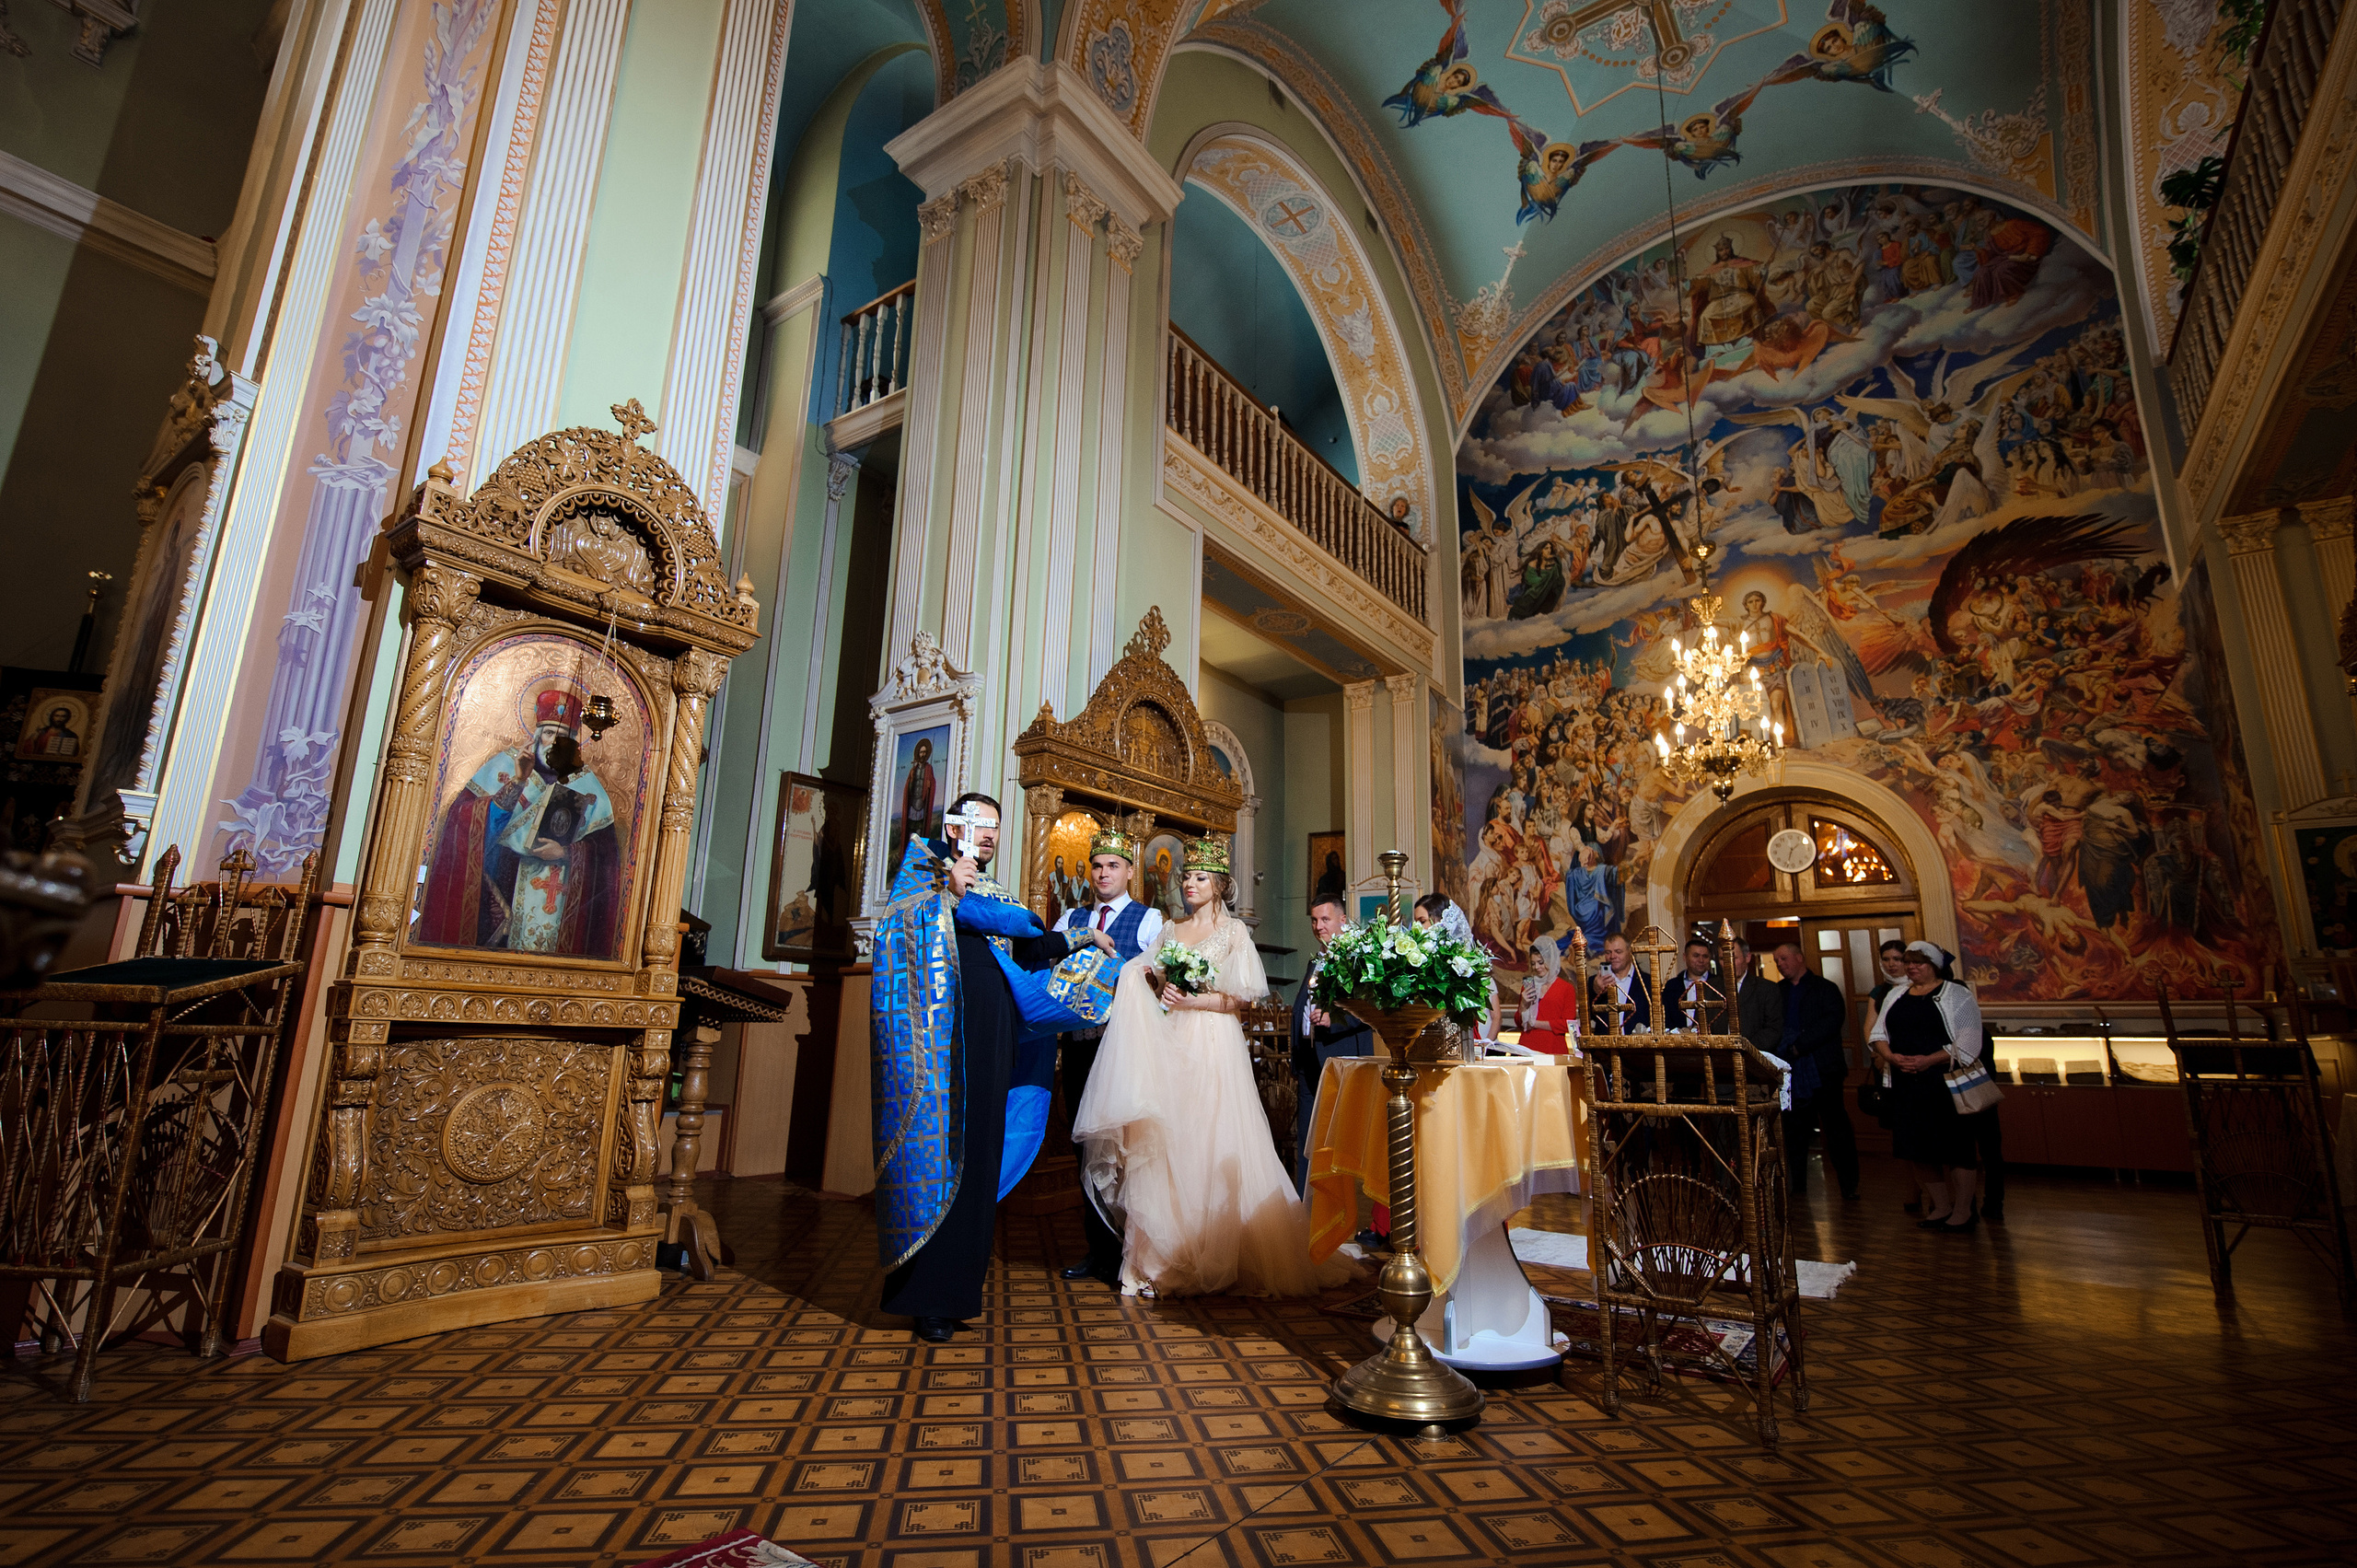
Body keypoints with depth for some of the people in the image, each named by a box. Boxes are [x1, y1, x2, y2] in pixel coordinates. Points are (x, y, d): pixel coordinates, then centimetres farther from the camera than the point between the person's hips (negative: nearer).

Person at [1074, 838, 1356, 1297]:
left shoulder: (1234, 931, 2)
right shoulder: (1170, 931, 16)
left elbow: (1243, 998, -4)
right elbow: (1151, 983, 17)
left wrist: (1194, 1000, -14)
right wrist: (1154, 986, -5)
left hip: (1213, 1046, -4)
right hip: (1168, 1046, 4)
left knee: (1209, 1144, -5)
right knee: (1164, 1144, 0)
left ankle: (1216, 1259, 6)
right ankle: (1169, 1256, 9)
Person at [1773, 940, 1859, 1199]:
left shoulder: (1825, 988, 2)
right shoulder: (1776, 992, 14)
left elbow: (1833, 1021, -13)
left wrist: (1798, 1046, -18)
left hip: (1822, 1071, -3)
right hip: (1792, 1075, 4)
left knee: (1837, 1130, 2)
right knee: (1794, 1132, 7)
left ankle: (1849, 1187, 12)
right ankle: (1797, 1187, 14)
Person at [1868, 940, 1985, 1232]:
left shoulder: (1957, 995, -1)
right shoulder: (1896, 994, 14)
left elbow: (1968, 1042, -10)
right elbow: (1878, 1033, 12)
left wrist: (1928, 1060, -18)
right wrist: (1890, 1056, -8)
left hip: (1945, 1082, -5)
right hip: (1905, 1084, 5)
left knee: (1955, 1145, -1)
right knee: (1917, 1147, 8)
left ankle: (1963, 1211, 13)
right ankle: (1941, 1207, 22)